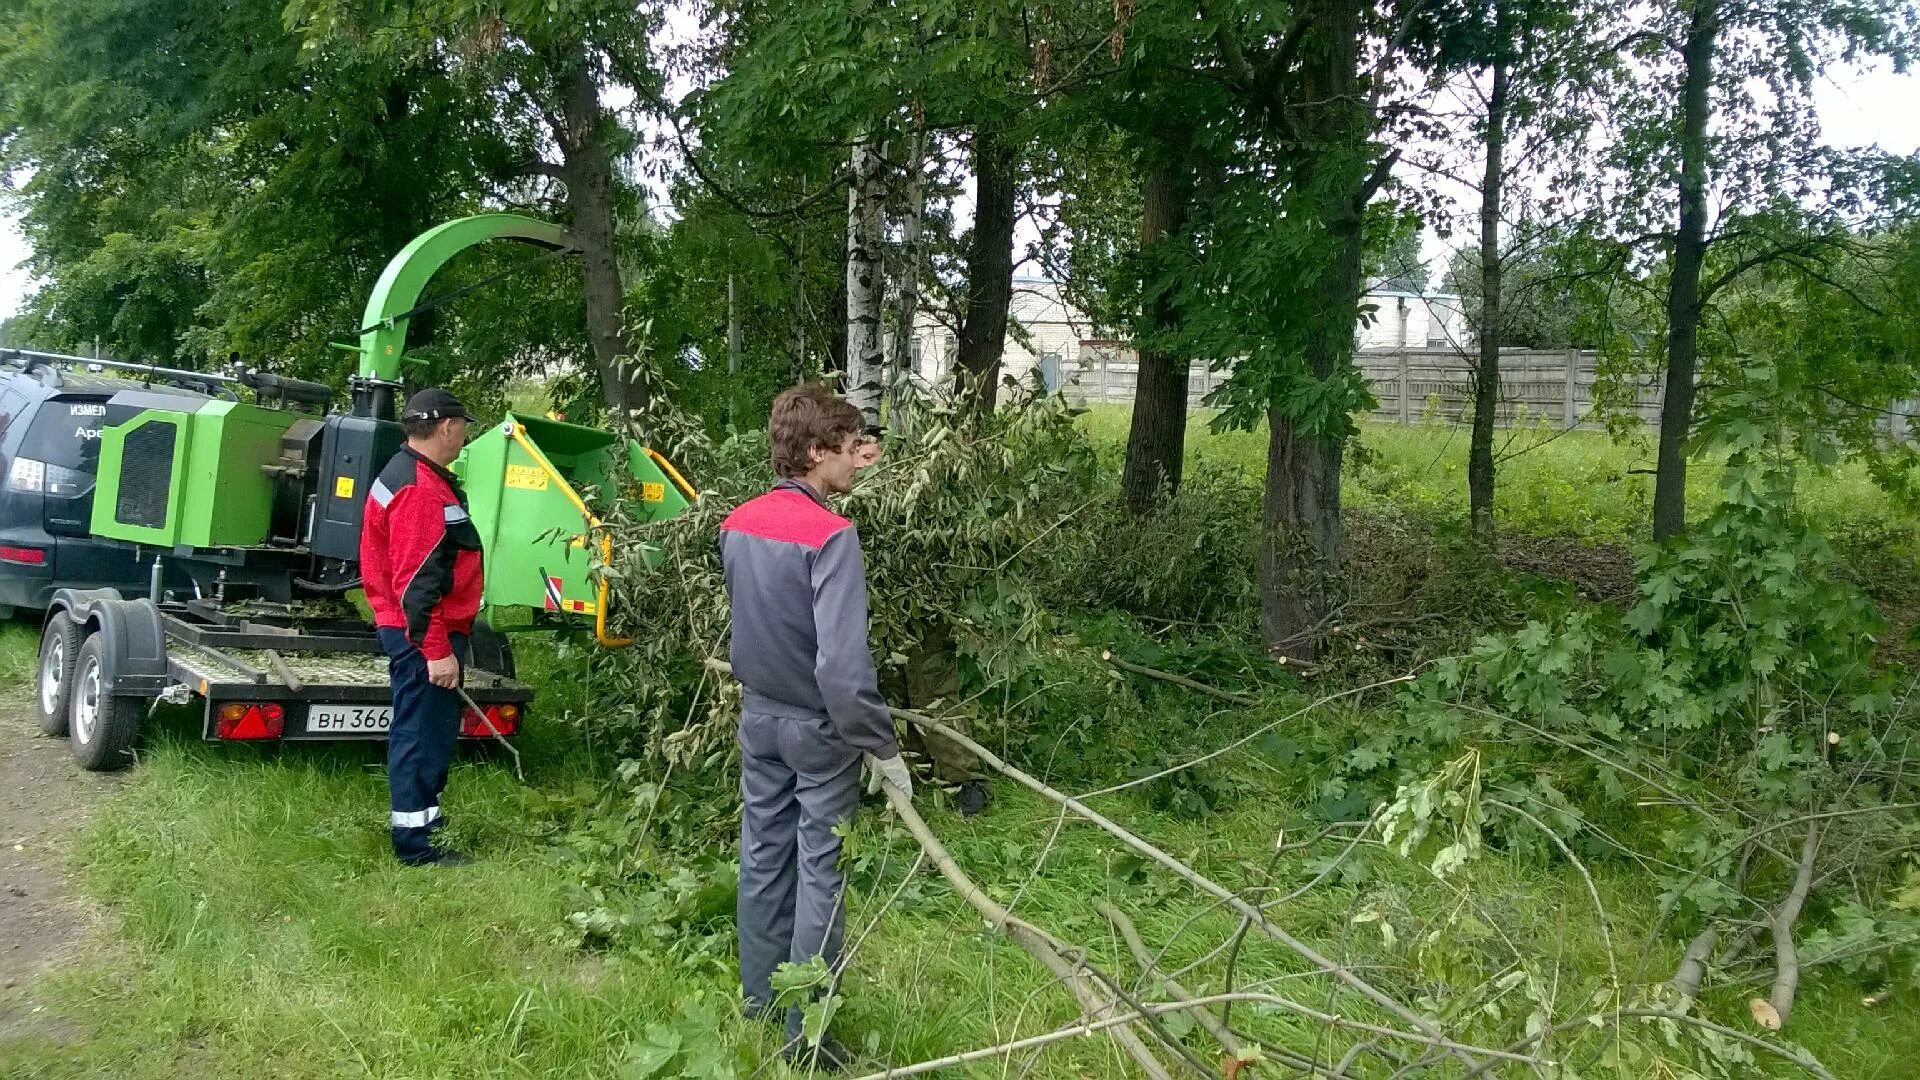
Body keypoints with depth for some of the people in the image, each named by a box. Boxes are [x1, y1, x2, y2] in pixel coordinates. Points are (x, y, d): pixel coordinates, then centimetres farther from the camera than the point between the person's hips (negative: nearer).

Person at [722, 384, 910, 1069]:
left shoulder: (737, 522, -1)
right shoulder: (831, 536, -25)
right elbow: (843, 667, -30)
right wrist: (883, 747, -21)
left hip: (759, 717, 7)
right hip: (818, 730, -7)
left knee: (763, 858, 18)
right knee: (819, 874, 4)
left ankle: (759, 1002, 32)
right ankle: (804, 1033, 12)